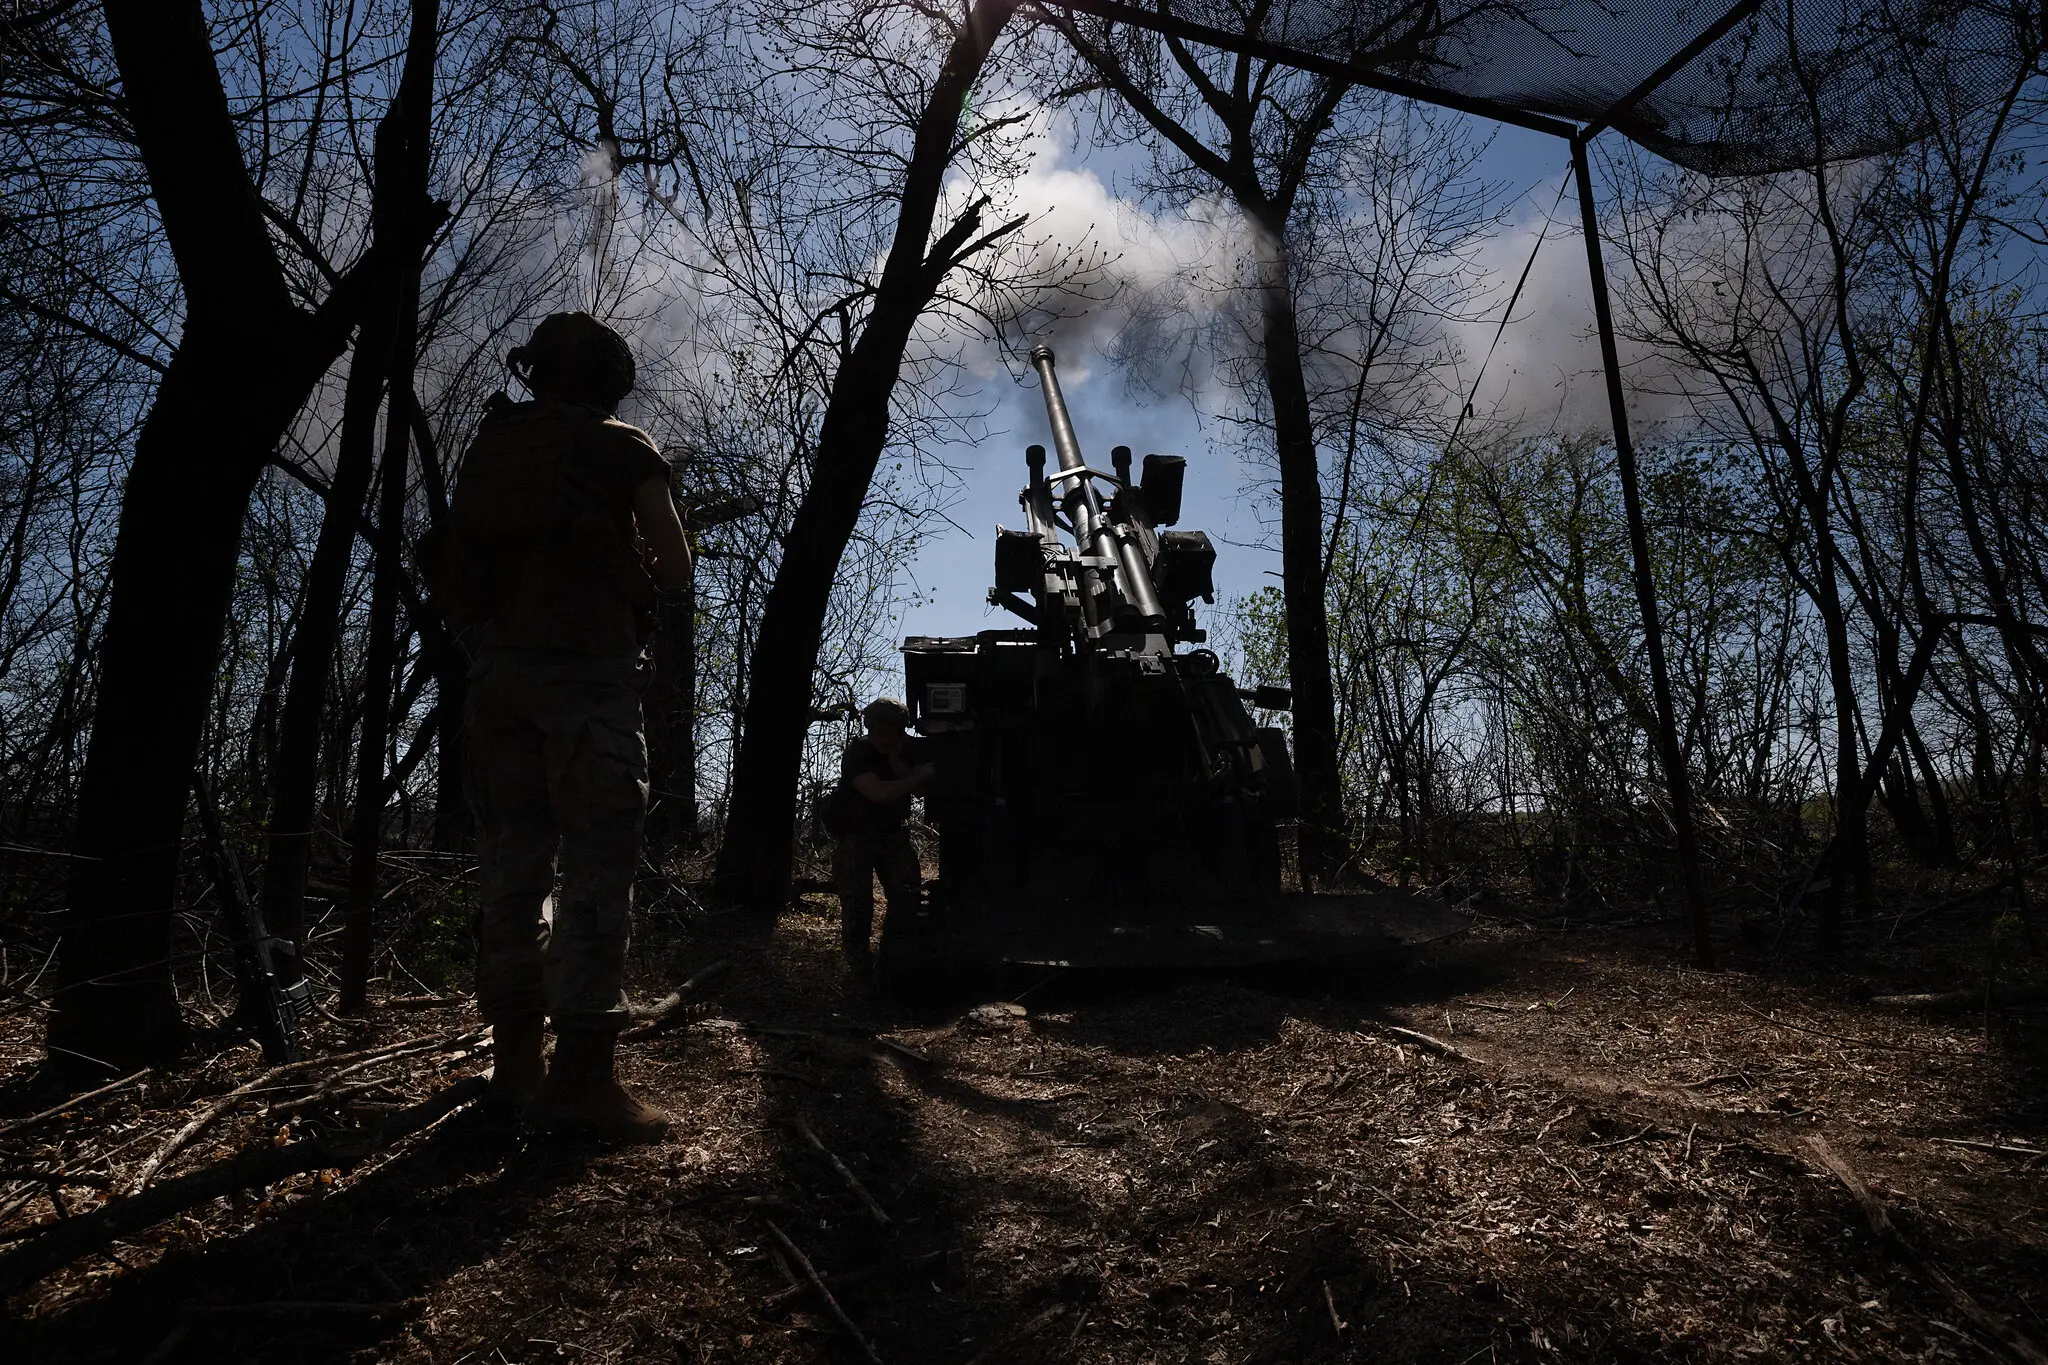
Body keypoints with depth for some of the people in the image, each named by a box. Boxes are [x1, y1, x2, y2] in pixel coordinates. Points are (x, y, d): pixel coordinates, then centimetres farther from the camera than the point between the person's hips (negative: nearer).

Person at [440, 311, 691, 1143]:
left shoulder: (492, 443, 17)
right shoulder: (623, 447, 3)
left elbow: (459, 560, 17)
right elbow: (675, 567, 2)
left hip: (499, 664, 6)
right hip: (589, 666, -5)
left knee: (514, 864, 8)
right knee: (598, 865, -7)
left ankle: (515, 1063, 9)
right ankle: (581, 1073, -12)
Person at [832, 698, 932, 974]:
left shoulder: (906, 749, -1)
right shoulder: (857, 753, -18)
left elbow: (917, 789, -11)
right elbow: (879, 793, -30)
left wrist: (896, 761, -24)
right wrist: (921, 775, -24)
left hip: (893, 833, 4)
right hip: (856, 835, -4)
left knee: (907, 893, -5)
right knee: (857, 901, -9)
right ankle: (858, 959, 5)